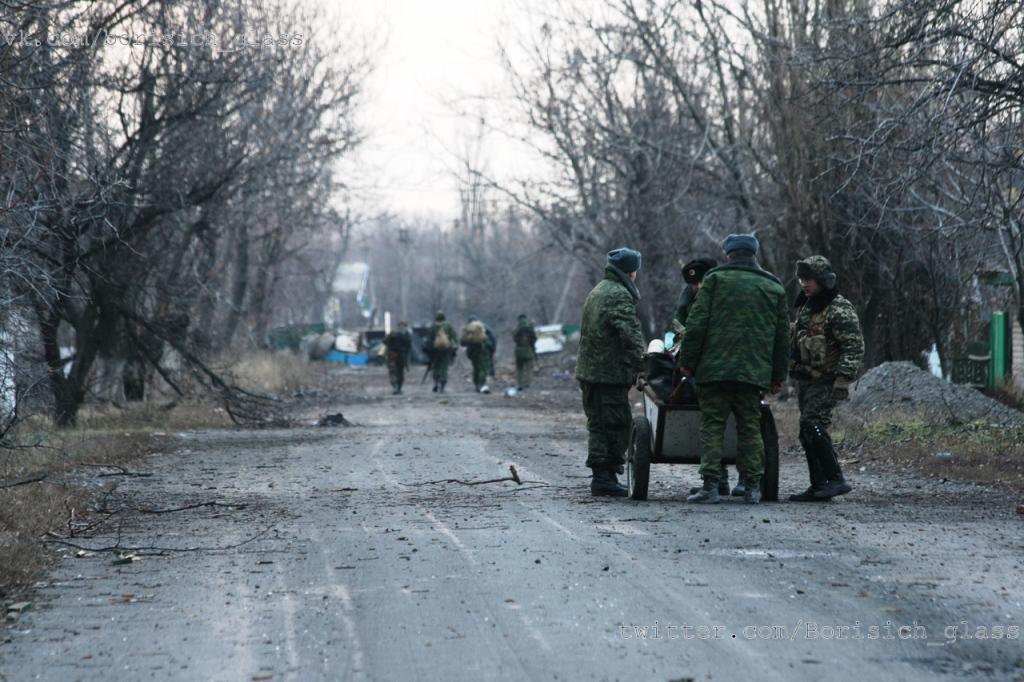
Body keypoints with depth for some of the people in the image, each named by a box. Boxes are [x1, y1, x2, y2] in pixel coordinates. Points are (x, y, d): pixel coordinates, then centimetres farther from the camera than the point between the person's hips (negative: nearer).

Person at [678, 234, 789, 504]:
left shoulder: (715, 279, 2)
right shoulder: (774, 287, 13)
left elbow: (696, 324, -4)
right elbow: (782, 337, 16)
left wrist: (686, 361, 3)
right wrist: (778, 375, 22)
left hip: (715, 368, -3)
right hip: (754, 370, 3)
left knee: (712, 425, 0)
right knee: (750, 427, 9)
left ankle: (710, 486, -7)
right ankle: (752, 487, 7)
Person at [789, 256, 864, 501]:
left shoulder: (839, 310, -13)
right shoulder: (805, 306, 16)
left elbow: (854, 347, -18)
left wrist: (843, 380, -25)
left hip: (825, 382, -9)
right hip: (804, 380, 9)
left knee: (812, 426, -20)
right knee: (808, 433, 7)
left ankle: (836, 480, -18)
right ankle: (819, 485, 11)